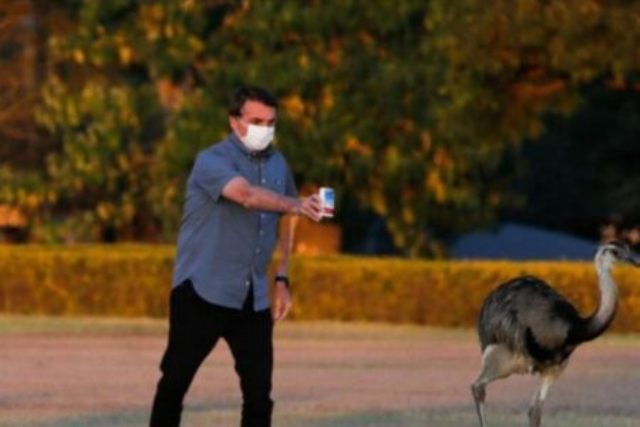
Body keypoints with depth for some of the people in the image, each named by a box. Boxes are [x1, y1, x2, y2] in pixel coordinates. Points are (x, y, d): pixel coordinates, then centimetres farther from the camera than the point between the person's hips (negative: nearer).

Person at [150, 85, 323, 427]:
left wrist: (281, 278, 12)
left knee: (259, 388, 1)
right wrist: (297, 205, -45)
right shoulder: (213, 161, -12)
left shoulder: (277, 164, 10)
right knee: (176, 379, -1)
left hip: (253, 297, 5)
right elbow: (246, 195, -31)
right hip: (202, 292, -5)